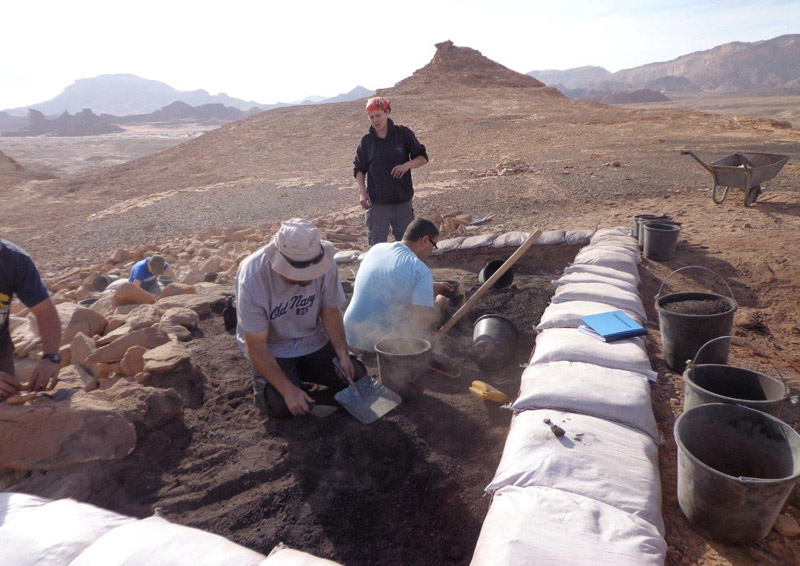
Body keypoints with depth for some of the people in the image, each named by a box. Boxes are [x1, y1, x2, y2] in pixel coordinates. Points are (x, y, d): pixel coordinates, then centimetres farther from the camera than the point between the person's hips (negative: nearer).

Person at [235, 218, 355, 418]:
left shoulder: (324, 263, -21)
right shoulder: (252, 280, -31)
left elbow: (330, 311, -5)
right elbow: (256, 346, -24)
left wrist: (343, 354, -17)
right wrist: (288, 390, -29)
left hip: (313, 340, 4)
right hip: (273, 348, -4)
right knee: (285, 406, -21)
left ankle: (298, 371, 18)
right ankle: (262, 380, 13)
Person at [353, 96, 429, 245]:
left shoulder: (403, 134, -3)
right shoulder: (366, 140, 1)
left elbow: (422, 157, 1)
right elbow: (359, 169, 8)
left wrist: (407, 165, -19)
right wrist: (362, 192, -6)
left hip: (402, 200, 0)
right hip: (377, 203, 1)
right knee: (377, 243, 5)